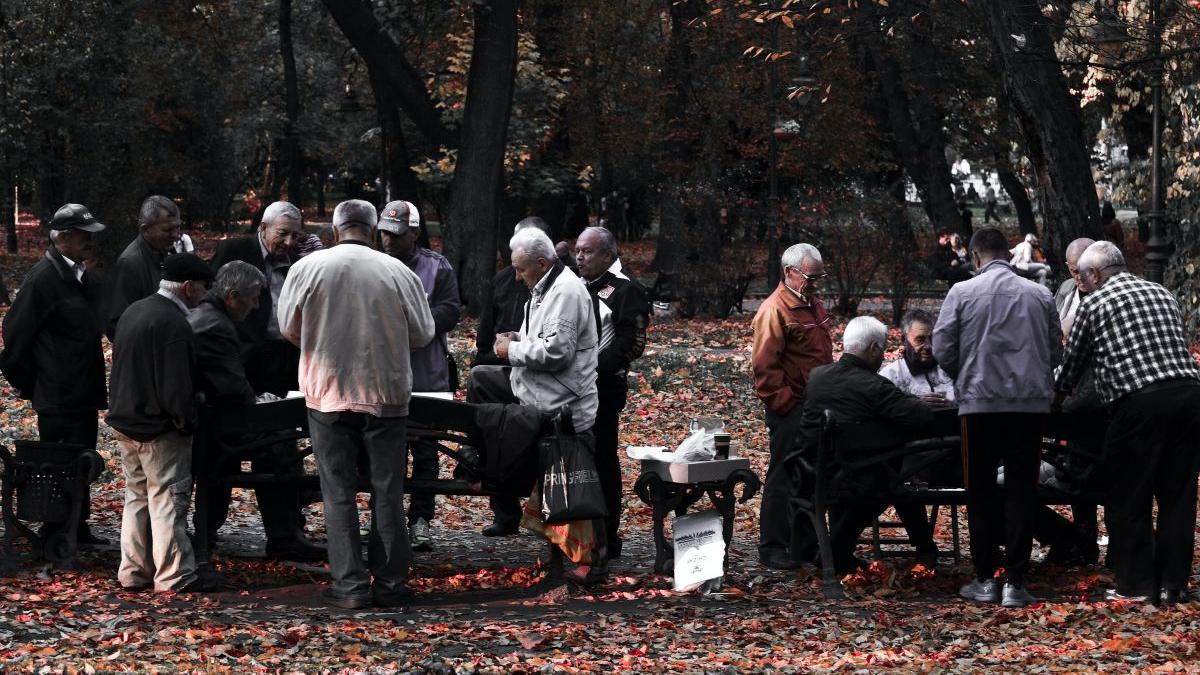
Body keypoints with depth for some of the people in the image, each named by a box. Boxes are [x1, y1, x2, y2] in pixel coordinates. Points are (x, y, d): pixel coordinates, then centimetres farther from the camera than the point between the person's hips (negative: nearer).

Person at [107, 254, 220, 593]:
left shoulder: (133, 311, 8)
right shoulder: (174, 324, -21)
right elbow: (175, 386, -24)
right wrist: (187, 422, -11)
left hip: (125, 422, 9)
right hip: (159, 430, -9)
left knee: (137, 497, 16)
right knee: (168, 501, -2)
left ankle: (133, 571, 21)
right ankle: (174, 575, 1)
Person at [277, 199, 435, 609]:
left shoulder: (307, 268, -6)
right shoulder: (398, 272, -5)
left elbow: (288, 328, 5)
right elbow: (423, 334, 4)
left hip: (328, 392, 0)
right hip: (387, 393, 0)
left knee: (339, 492, 6)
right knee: (387, 491, 8)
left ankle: (350, 585, 3)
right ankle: (390, 584, 10)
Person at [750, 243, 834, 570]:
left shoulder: (814, 304, 15)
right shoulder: (775, 310, -14)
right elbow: (764, 365, -18)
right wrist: (784, 403, -18)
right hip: (790, 408, -9)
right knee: (784, 477, -4)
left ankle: (808, 544, 22)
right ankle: (772, 548, 2)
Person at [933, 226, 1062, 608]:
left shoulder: (963, 293, -2)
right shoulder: (1040, 295, 5)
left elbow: (942, 350, -2)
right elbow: (1055, 350, 9)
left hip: (980, 403, -1)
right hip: (1031, 402, 2)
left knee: (982, 493, 9)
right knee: (1021, 492, 5)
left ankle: (985, 579, 10)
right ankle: (1015, 583, 2)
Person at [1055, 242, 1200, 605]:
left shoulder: (1094, 303, 7)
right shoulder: (1162, 294, 21)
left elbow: (1073, 359, 15)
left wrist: (1058, 397, 32)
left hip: (1139, 401, -5)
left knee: (1129, 498, 5)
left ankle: (1136, 584, 6)